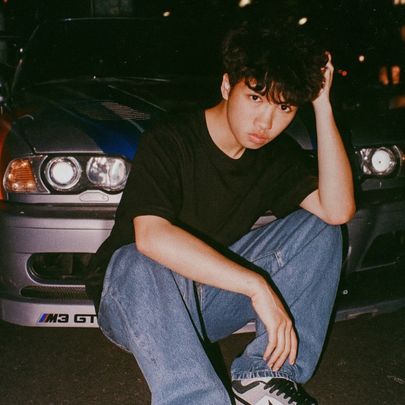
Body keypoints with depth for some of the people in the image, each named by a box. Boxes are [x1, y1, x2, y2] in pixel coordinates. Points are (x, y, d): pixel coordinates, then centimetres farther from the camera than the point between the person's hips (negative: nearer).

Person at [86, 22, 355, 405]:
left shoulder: (279, 154, 0)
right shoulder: (169, 140, -19)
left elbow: (337, 210, -15)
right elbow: (151, 235, -35)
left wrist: (323, 107, -18)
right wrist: (257, 285, -37)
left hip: (212, 295, 6)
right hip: (140, 301, -5)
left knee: (319, 227, -9)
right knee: (144, 264, -39)